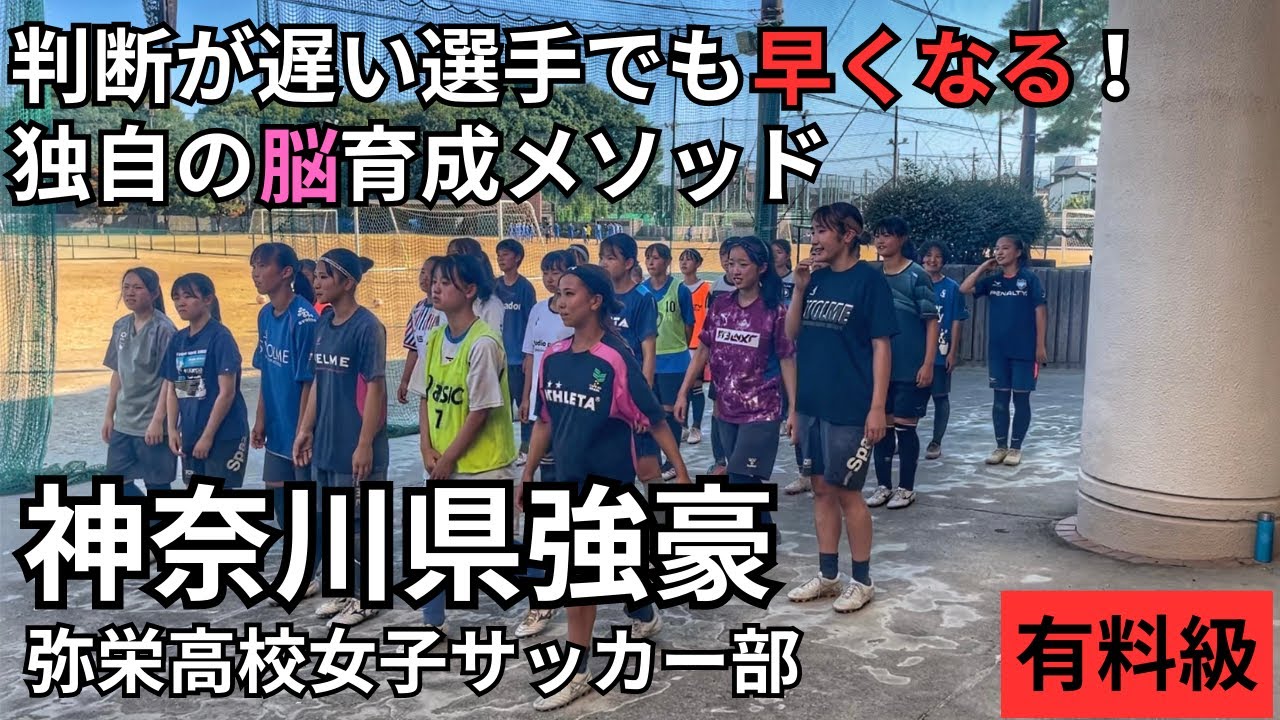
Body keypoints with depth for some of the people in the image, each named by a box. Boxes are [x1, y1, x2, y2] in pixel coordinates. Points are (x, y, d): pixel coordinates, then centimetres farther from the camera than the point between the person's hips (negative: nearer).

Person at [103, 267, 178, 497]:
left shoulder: (163, 329, -14)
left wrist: (158, 420, -19)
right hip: (123, 423, 7)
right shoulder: (121, 326, 7)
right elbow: (117, 373, 13)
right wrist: (109, 415, 12)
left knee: (156, 485, 3)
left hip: (152, 424, -7)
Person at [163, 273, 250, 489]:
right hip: (190, 437, 7)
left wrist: (208, 436, -15)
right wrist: (172, 430, 3)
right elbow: (172, 389, 13)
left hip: (224, 436, -7)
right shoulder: (177, 340, 8)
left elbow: (227, 392, -16)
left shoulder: (220, 337, -12)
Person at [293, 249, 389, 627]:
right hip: (325, 444, 8)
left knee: (360, 521, 4)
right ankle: (345, 588, 32)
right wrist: (306, 430, 11)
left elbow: (375, 387, -16)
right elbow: (318, 382, 14)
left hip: (355, 447, -8)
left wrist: (365, 444, -17)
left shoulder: (367, 326, -15)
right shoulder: (323, 323, 8)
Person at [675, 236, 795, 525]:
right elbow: (703, 350, 9)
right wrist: (683, 392, 5)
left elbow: (787, 360, -6)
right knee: (745, 482, 15)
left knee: (740, 482, -10)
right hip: (728, 409, 5)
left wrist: (794, 408, -8)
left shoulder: (774, 310, -8)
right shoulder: (721, 305, 4)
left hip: (761, 411, -5)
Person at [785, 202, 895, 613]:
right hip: (810, 404, 6)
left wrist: (877, 406, -15)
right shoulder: (816, 278, 8)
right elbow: (791, 335, 9)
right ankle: (828, 576, 24)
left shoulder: (868, 279, -8)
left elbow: (880, 345, -10)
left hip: (848, 408, -6)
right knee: (822, 489, 13)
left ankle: (862, 581, 17)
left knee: (847, 493, 2)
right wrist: (800, 287, -4)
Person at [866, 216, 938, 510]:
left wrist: (928, 364, -14)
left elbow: (932, 321, -8)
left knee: (904, 427, 2)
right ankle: (883, 485, 21)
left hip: (910, 368, -5)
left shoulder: (916, 275, -7)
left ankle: (906, 488, 15)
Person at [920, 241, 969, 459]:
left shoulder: (952, 288, -3)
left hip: (940, 353, -2)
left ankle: (936, 442, 15)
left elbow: (956, 322, -3)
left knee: (940, 397, 6)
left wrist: (953, 353, -8)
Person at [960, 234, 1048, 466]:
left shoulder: (1029, 279, -4)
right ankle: (1001, 446, 16)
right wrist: (983, 267, 0)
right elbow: (965, 289, -1)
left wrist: (1040, 345, -9)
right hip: (998, 350, 4)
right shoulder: (992, 281, 7)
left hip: (1024, 350, -4)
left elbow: (1040, 312, -5)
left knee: (1021, 399, 4)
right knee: (1000, 398, 7)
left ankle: (1015, 448, 12)